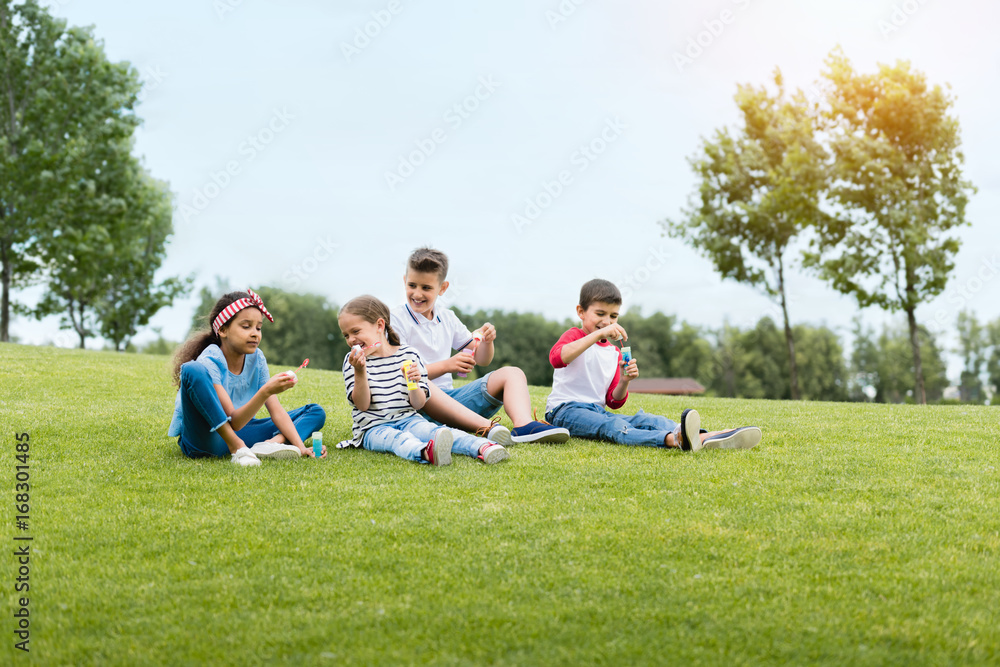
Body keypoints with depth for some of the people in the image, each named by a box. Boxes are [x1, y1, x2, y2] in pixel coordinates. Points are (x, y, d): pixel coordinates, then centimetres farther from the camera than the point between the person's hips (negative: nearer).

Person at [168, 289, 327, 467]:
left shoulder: (256, 358, 0)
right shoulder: (209, 363, -19)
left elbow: (276, 411, -2)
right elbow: (234, 421, -26)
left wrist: (300, 447, -15)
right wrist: (266, 391, -39)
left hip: (237, 433, 7)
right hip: (201, 442, -7)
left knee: (315, 412, 4)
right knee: (192, 370, -33)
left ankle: (272, 443, -26)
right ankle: (237, 448, -27)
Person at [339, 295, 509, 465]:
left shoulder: (409, 355, 5)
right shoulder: (353, 360, 4)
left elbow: (418, 404, 4)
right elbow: (362, 405, -4)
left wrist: (414, 385, -17)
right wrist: (359, 372, -17)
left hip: (407, 419, 2)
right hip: (373, 428, -2)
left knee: (431, 430, -28)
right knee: (398, 438, -35)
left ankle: (482, 447, -50)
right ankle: (426, 452, -68)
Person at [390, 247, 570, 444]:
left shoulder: (447, 318, 16)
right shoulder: (396, 319, -3)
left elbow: (481, 360, 22)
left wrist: (487, 341, -2)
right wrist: (445, 366, -21)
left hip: (450, 396, 7)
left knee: (512, 373, -6)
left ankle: (524, 424, -39)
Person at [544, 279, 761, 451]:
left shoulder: (614, 353, 20)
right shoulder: (574, 336, 0)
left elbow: (613, 402, 19)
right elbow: (556, 357, -27)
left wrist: (624, 382, -4)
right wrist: (598, 334, -31)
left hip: (598, 411, 8)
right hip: (566, 409, -8)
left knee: (648, 420, -17)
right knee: (613, 426, -36)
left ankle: (707, 438, -40)